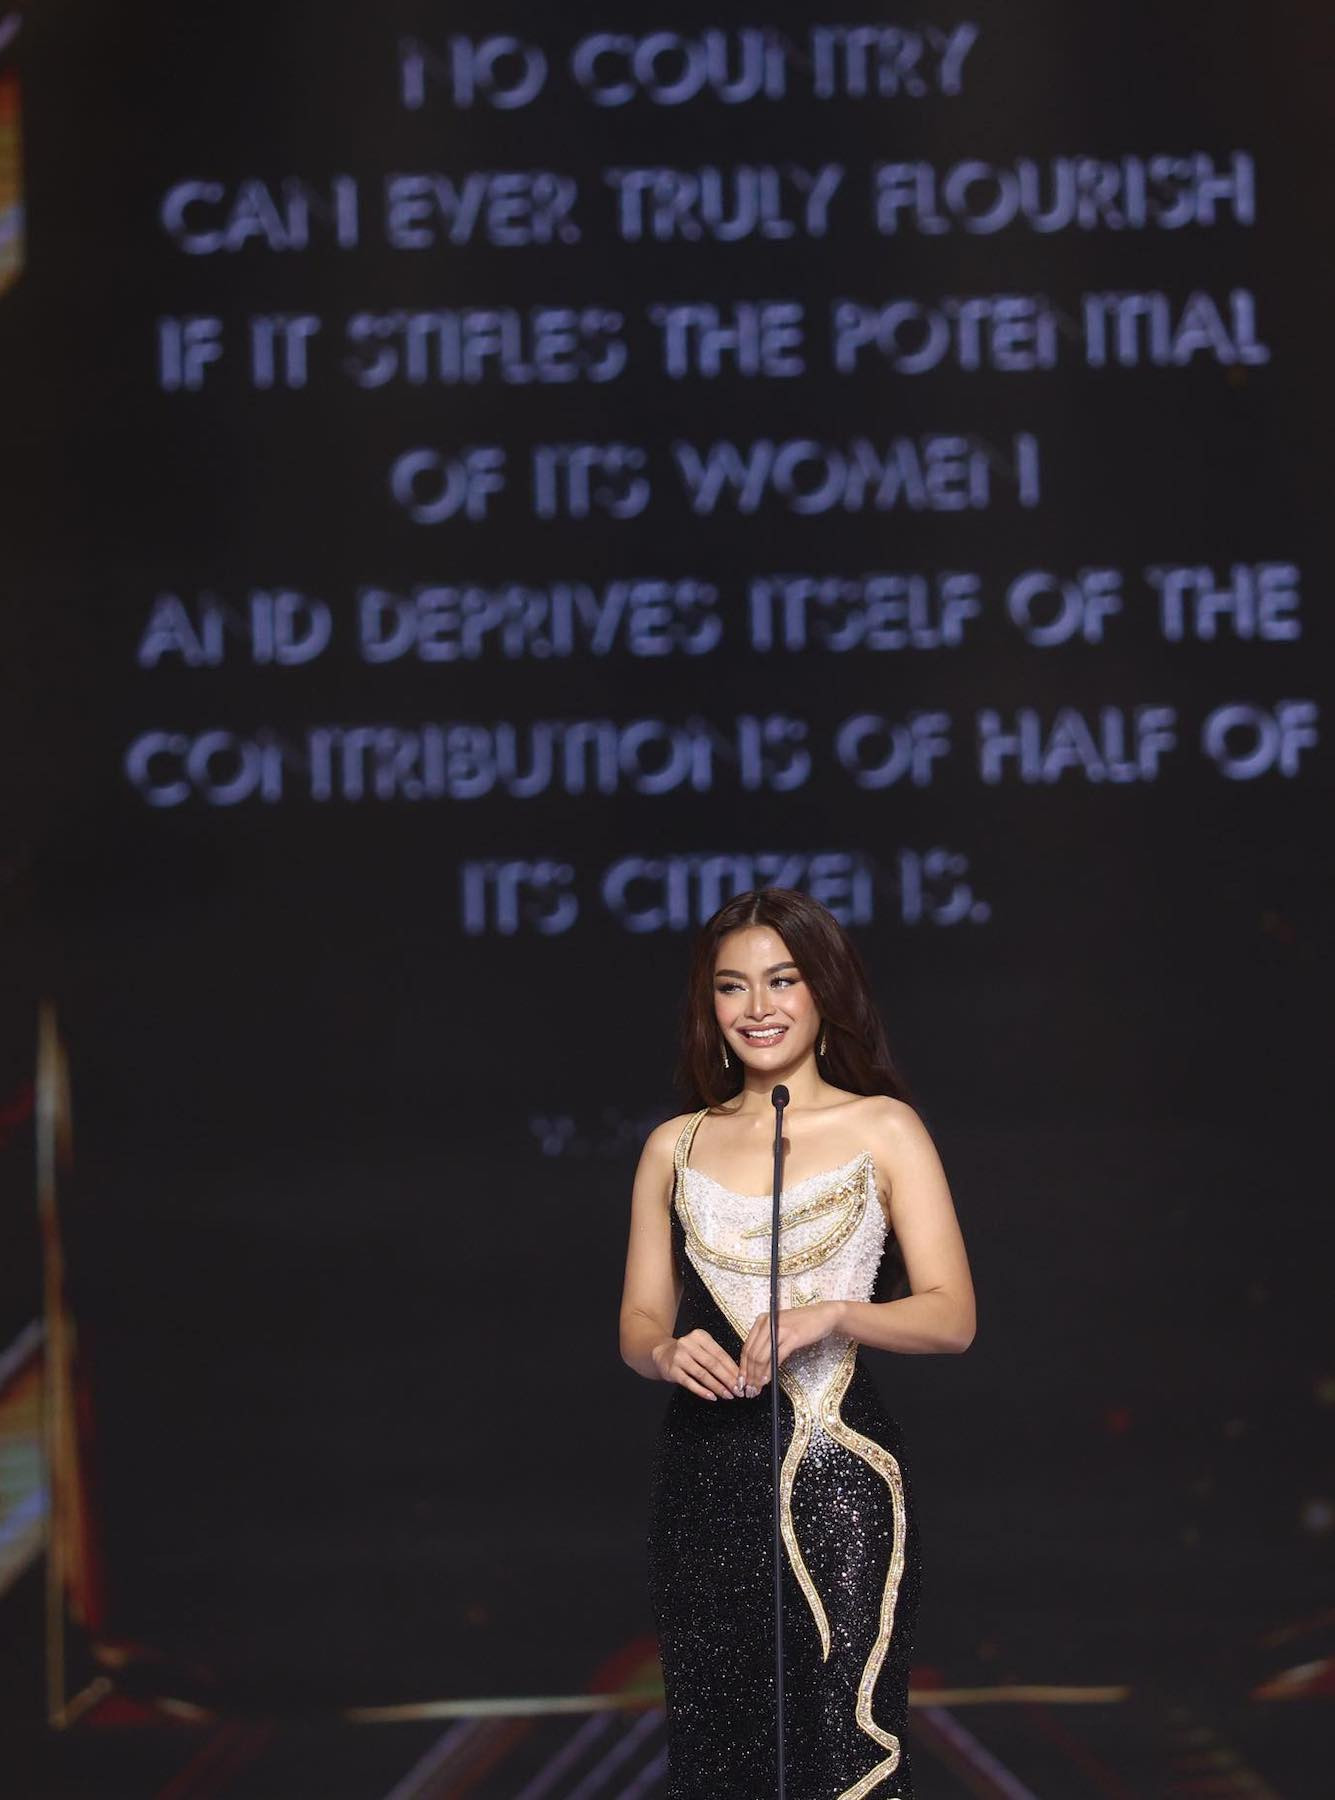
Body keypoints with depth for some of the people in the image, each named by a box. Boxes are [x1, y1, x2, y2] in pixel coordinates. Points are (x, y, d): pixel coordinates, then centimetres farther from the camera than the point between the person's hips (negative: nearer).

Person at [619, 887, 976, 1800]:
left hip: (837, 1471, -3)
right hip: (704, 1475, 3)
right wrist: (667, 1351, -10)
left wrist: (829, 1316, -19)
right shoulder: (676, 1147, 12)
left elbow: (952, 1316, -2)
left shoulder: (882, 1131, 3)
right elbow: (639, 1320, 13)